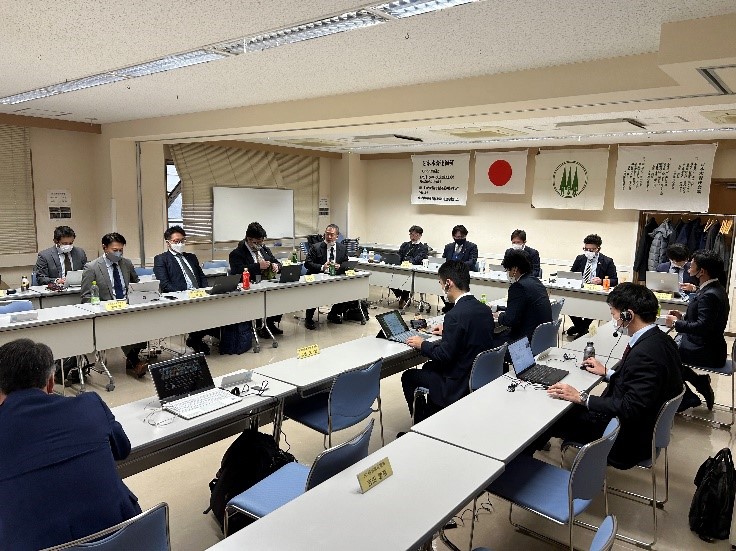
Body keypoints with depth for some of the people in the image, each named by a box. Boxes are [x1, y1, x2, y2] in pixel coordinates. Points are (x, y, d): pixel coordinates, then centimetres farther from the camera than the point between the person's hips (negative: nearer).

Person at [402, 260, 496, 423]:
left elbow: (445, 356, -21)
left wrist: (422, 344, -5)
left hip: (459, 385, -9)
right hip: (481, 377, 9)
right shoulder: (485, 310, -1)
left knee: (408, 376, 9)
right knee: (428, 367, 28)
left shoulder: (455, 315, -26)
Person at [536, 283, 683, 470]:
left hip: (628, 439, -9)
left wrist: (581, 398, -22)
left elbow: (631, 408, -30)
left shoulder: (645, 353, -31)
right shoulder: (660, 340, 0)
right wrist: (607, 372, 17)